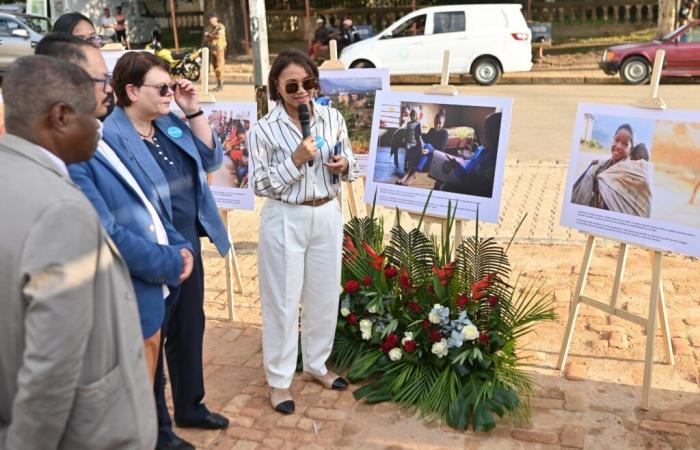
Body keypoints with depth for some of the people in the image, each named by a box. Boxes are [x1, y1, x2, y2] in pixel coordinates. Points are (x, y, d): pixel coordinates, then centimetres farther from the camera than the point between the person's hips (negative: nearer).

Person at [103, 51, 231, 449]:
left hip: (189, 246, 8)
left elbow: (212, 159, 6)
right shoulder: (111, 137, -20)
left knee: (190, 331, 21)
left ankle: (191, 407, 41)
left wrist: (194, 111, -3)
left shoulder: (170, 124, 4)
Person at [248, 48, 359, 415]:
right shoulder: (263, 130, -11)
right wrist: (295, 160, -21)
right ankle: (279, 379, 22)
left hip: (327, 216, 4)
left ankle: (316, 365, 37)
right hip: (285, 220, -4)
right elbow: (259, 185, -11)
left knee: (325, 295, 15)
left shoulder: (332, 118, 0)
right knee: (283, 301, 6)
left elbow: (350, 166, 10)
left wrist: (344, 166, -13)